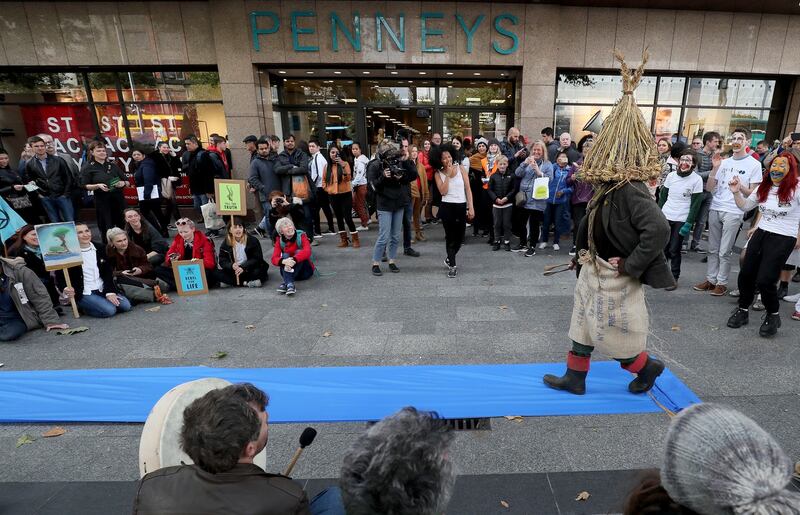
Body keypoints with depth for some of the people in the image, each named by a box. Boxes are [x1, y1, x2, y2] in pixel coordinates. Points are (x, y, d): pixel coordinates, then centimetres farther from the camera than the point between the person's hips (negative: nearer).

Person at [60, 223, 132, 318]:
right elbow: (60, 277, -2)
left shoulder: (99, 248, 5)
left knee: (126, 306, -13)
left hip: (103, 289, 5)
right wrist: (65, 289, -25)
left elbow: (108, 272, 5)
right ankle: (83, 307, 5)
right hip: (85, 293, -5)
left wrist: (110, 292, -6)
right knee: (109, 310, -25)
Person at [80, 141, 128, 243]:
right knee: (106, 228, -2)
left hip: (118, 199, 3)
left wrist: (123, 183, -8)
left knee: (123, 226, 2)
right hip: (102, 201, -3)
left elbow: (128, 183, 14)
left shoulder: (113, 166, 15)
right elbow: (84, 186, 0)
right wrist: (98, 186, -16)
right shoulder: (89, 168, 6)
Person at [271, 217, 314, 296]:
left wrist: (293, 259, -47)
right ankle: (290, 284, -45)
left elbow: (307, 251, -31)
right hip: (288, 271, 2)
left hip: (305, 270, -2)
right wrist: (284, 261, -42)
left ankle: (285, 283, -37)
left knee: (298, 252, -25)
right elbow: (274, 259, -19)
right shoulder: (279, 241, -5)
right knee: (285, 255, -23)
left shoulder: (301, 236, -12)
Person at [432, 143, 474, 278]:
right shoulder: (438, 173, 0)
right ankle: (452, 265, 13)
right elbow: (443, 191, -13)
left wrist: (471, 207, -5)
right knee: (450, 237, 1)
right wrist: (448, 175, -13)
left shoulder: (460, 168, 2)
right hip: (447, 207, -2)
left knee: (459, 237, 10)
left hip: (462, 207, 2)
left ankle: (449, 259, 35)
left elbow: (468, 189, 1)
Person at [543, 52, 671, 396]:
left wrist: (631, 265, -25)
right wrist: (584, 251, 8)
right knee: (583, 324, 17)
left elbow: (659, 229, -33)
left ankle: (648, 367, 36)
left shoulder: (630, 190, -25)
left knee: (612, 334, 8)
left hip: (614, 277, -9)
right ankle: (574, 378, 31)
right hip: (596, 270, 9)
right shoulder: (611, 185, 4)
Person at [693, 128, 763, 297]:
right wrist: (715, 168, -4)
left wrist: (740, 186, -21)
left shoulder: (754, 164, 1)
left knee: (724, 251, -3)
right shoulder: (724, 162, 13)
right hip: (715, 209, 4)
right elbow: (709, 188, 7)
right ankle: (710, 279, 16)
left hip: (734, 212, -4)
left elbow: (754, 193, -2)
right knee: (713, 249, 9)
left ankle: (722, 283, 7)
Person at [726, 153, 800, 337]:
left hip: (783, 239, -6)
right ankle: (743, 310, 27)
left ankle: (773, 315, 16)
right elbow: (745, 206, 16)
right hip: (761, 234, 6)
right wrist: (736, 192, 0)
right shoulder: (763, 188, 7)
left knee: (764, 281, -10)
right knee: (746, 275, 8)